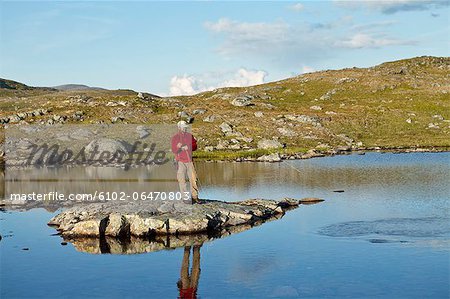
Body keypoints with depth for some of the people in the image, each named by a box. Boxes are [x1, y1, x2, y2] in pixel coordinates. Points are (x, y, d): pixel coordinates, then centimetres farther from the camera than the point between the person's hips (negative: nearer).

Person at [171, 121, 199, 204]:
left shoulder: (189, 136, 11)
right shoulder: (175, 137, 3)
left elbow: (195, 146, 11)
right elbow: (174, 150, -1)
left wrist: (188, 147, -7)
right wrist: (179, 148, -20)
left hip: (189, 160, 2)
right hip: (180, 161, -2)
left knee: (193, 179, -2)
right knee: (181, 180, -4)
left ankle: (194, 197, 4)